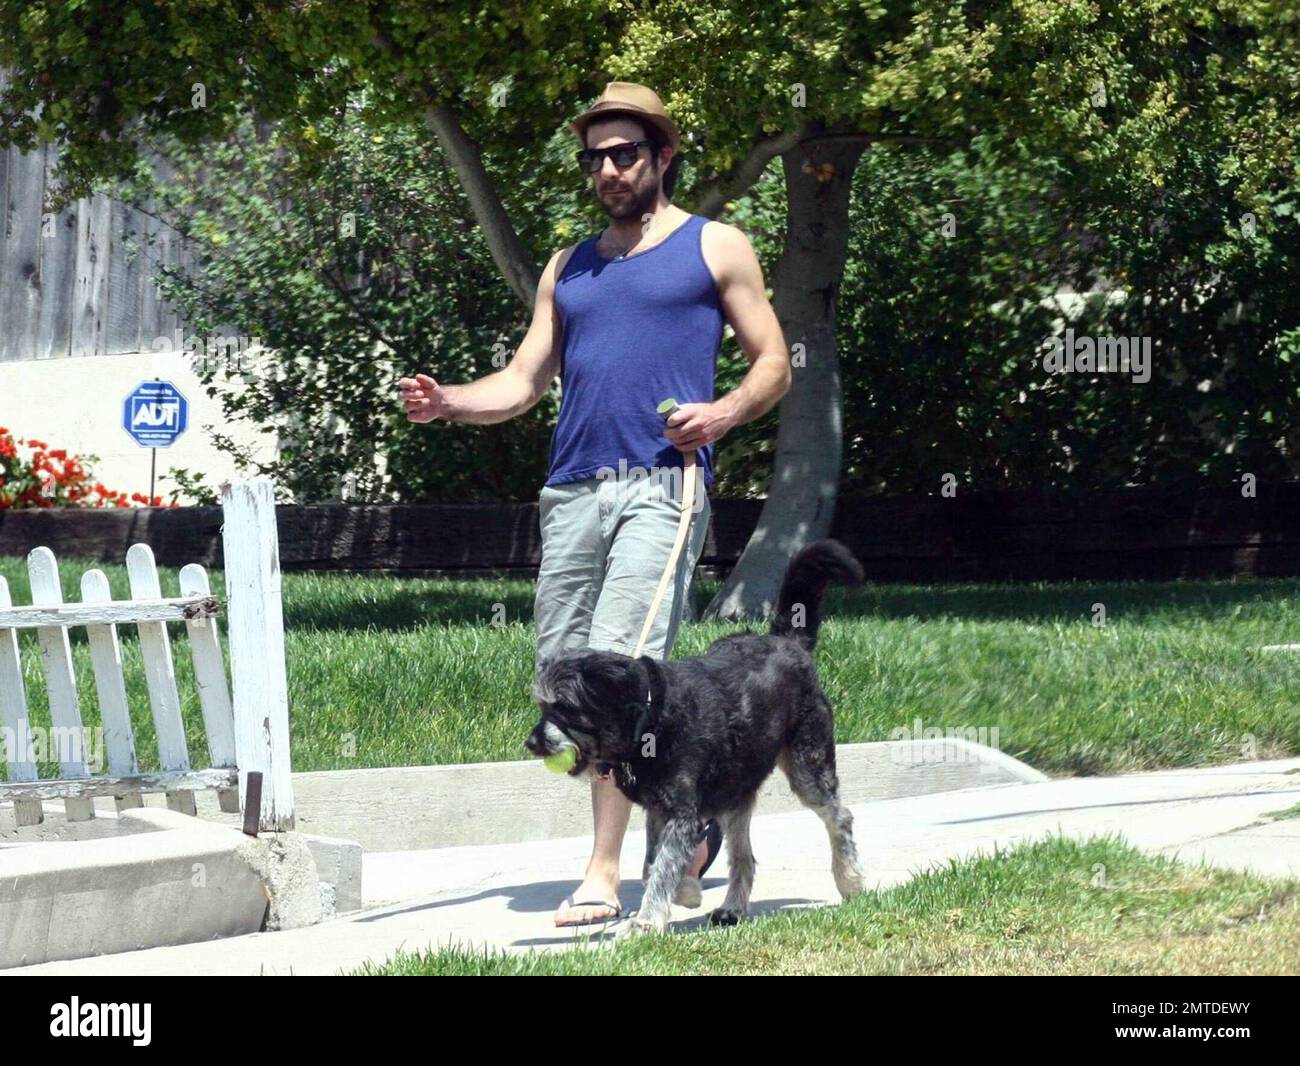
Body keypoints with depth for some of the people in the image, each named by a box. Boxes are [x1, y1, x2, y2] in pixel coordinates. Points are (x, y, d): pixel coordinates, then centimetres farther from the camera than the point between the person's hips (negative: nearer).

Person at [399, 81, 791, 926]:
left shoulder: (715, 248, 10)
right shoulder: (570, 269, 23)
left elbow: (774, 364, 9)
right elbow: (523, 383, 18)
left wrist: (725, 412, -12)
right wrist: (446, 402, -1)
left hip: (662, 483, -6)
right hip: (573, 490, 6)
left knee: (622, 666, -17)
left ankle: (605, 874, -18)